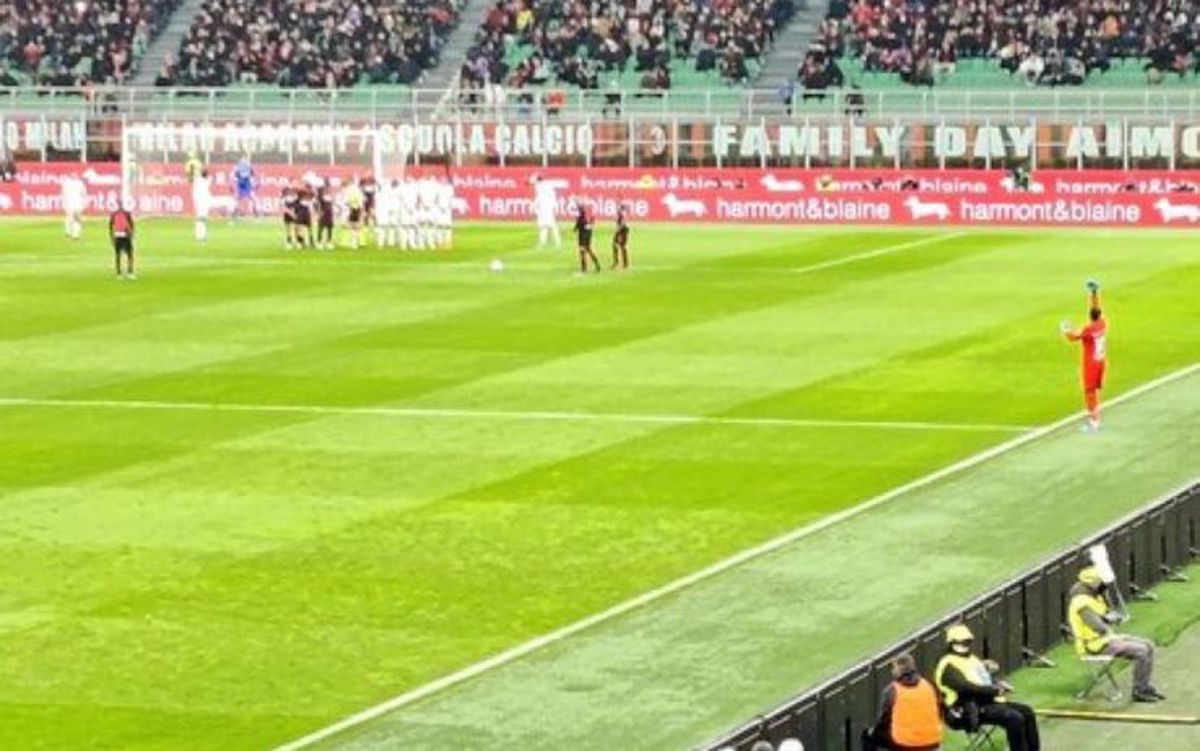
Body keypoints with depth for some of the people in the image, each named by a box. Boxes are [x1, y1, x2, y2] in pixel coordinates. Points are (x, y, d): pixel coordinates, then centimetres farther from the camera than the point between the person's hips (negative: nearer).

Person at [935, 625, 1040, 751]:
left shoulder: (972, 659, 21)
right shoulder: (949, 666, -11)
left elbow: (988, 679, 23)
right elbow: (966, 687, -23)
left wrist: (999, 684, -2)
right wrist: (995, 690, -24)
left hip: (990, 702, 10)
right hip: (973, 710, -10)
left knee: (1026, 711, 0)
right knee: (1014, 718, -24)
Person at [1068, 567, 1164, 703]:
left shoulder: (1095, 597, 11)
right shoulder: (1082, 603, -22)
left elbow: (1114, 616, 16)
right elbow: (1100, 628, -28)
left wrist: (1109, 617, -8)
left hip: (1106, 638, 10)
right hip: (1096, 645, -10)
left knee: (1149, 646, 4)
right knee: (1141, 651, -20)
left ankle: (1145, 687, 10)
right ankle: (1138, 692, -9)